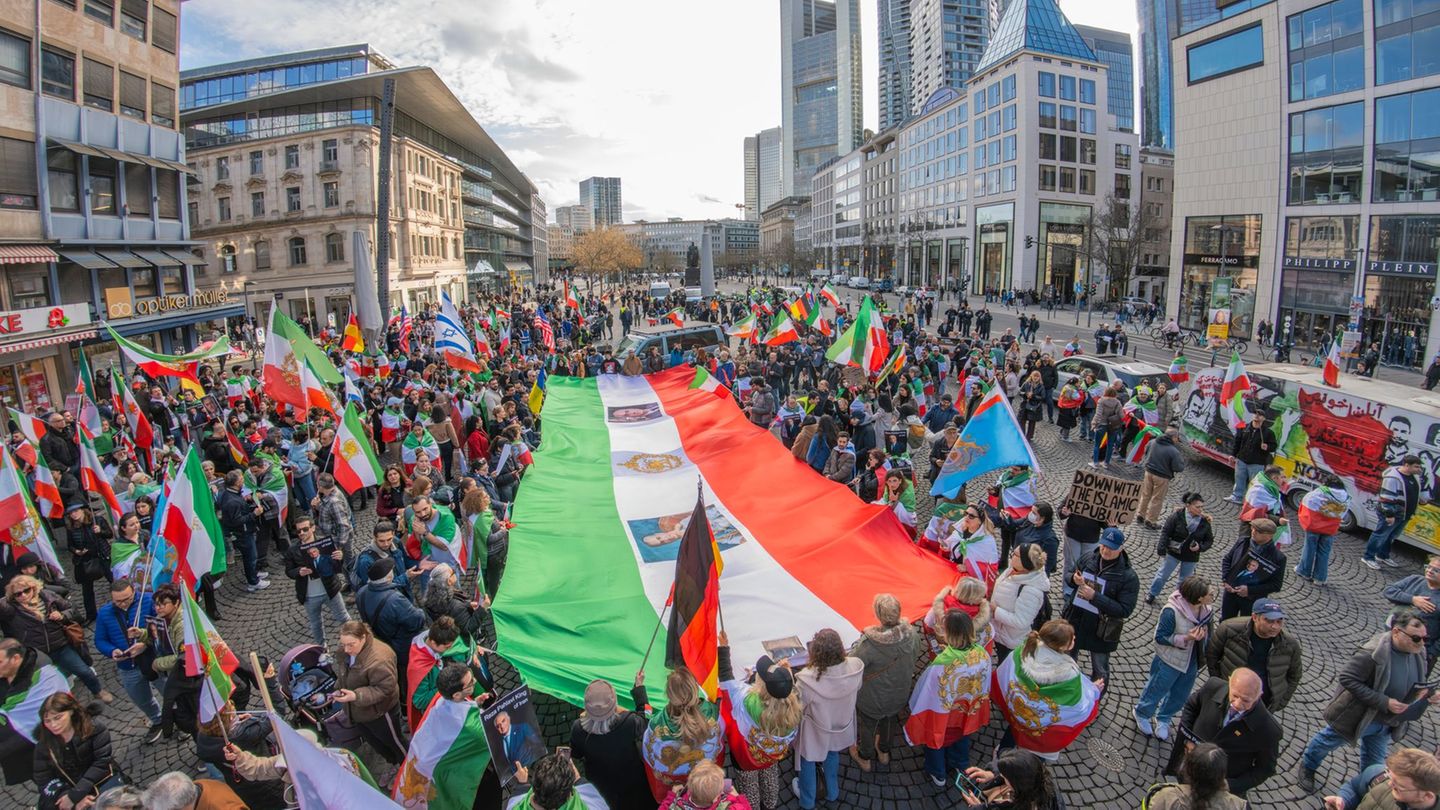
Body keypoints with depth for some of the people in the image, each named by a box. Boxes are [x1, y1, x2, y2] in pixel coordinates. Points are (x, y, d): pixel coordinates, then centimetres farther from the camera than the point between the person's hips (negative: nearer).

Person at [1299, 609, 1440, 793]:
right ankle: (1308, 766, 47)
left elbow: (1415, 684, 8)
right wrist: (1384, 702, -32)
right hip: (1357, 716, -6)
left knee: (1373, 765, 26)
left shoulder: (1418, 652, -11)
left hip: (1386, 723, 6)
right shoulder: (1373, 653, -34)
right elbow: (1347, 679, -31)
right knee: (1327, 742, 20)